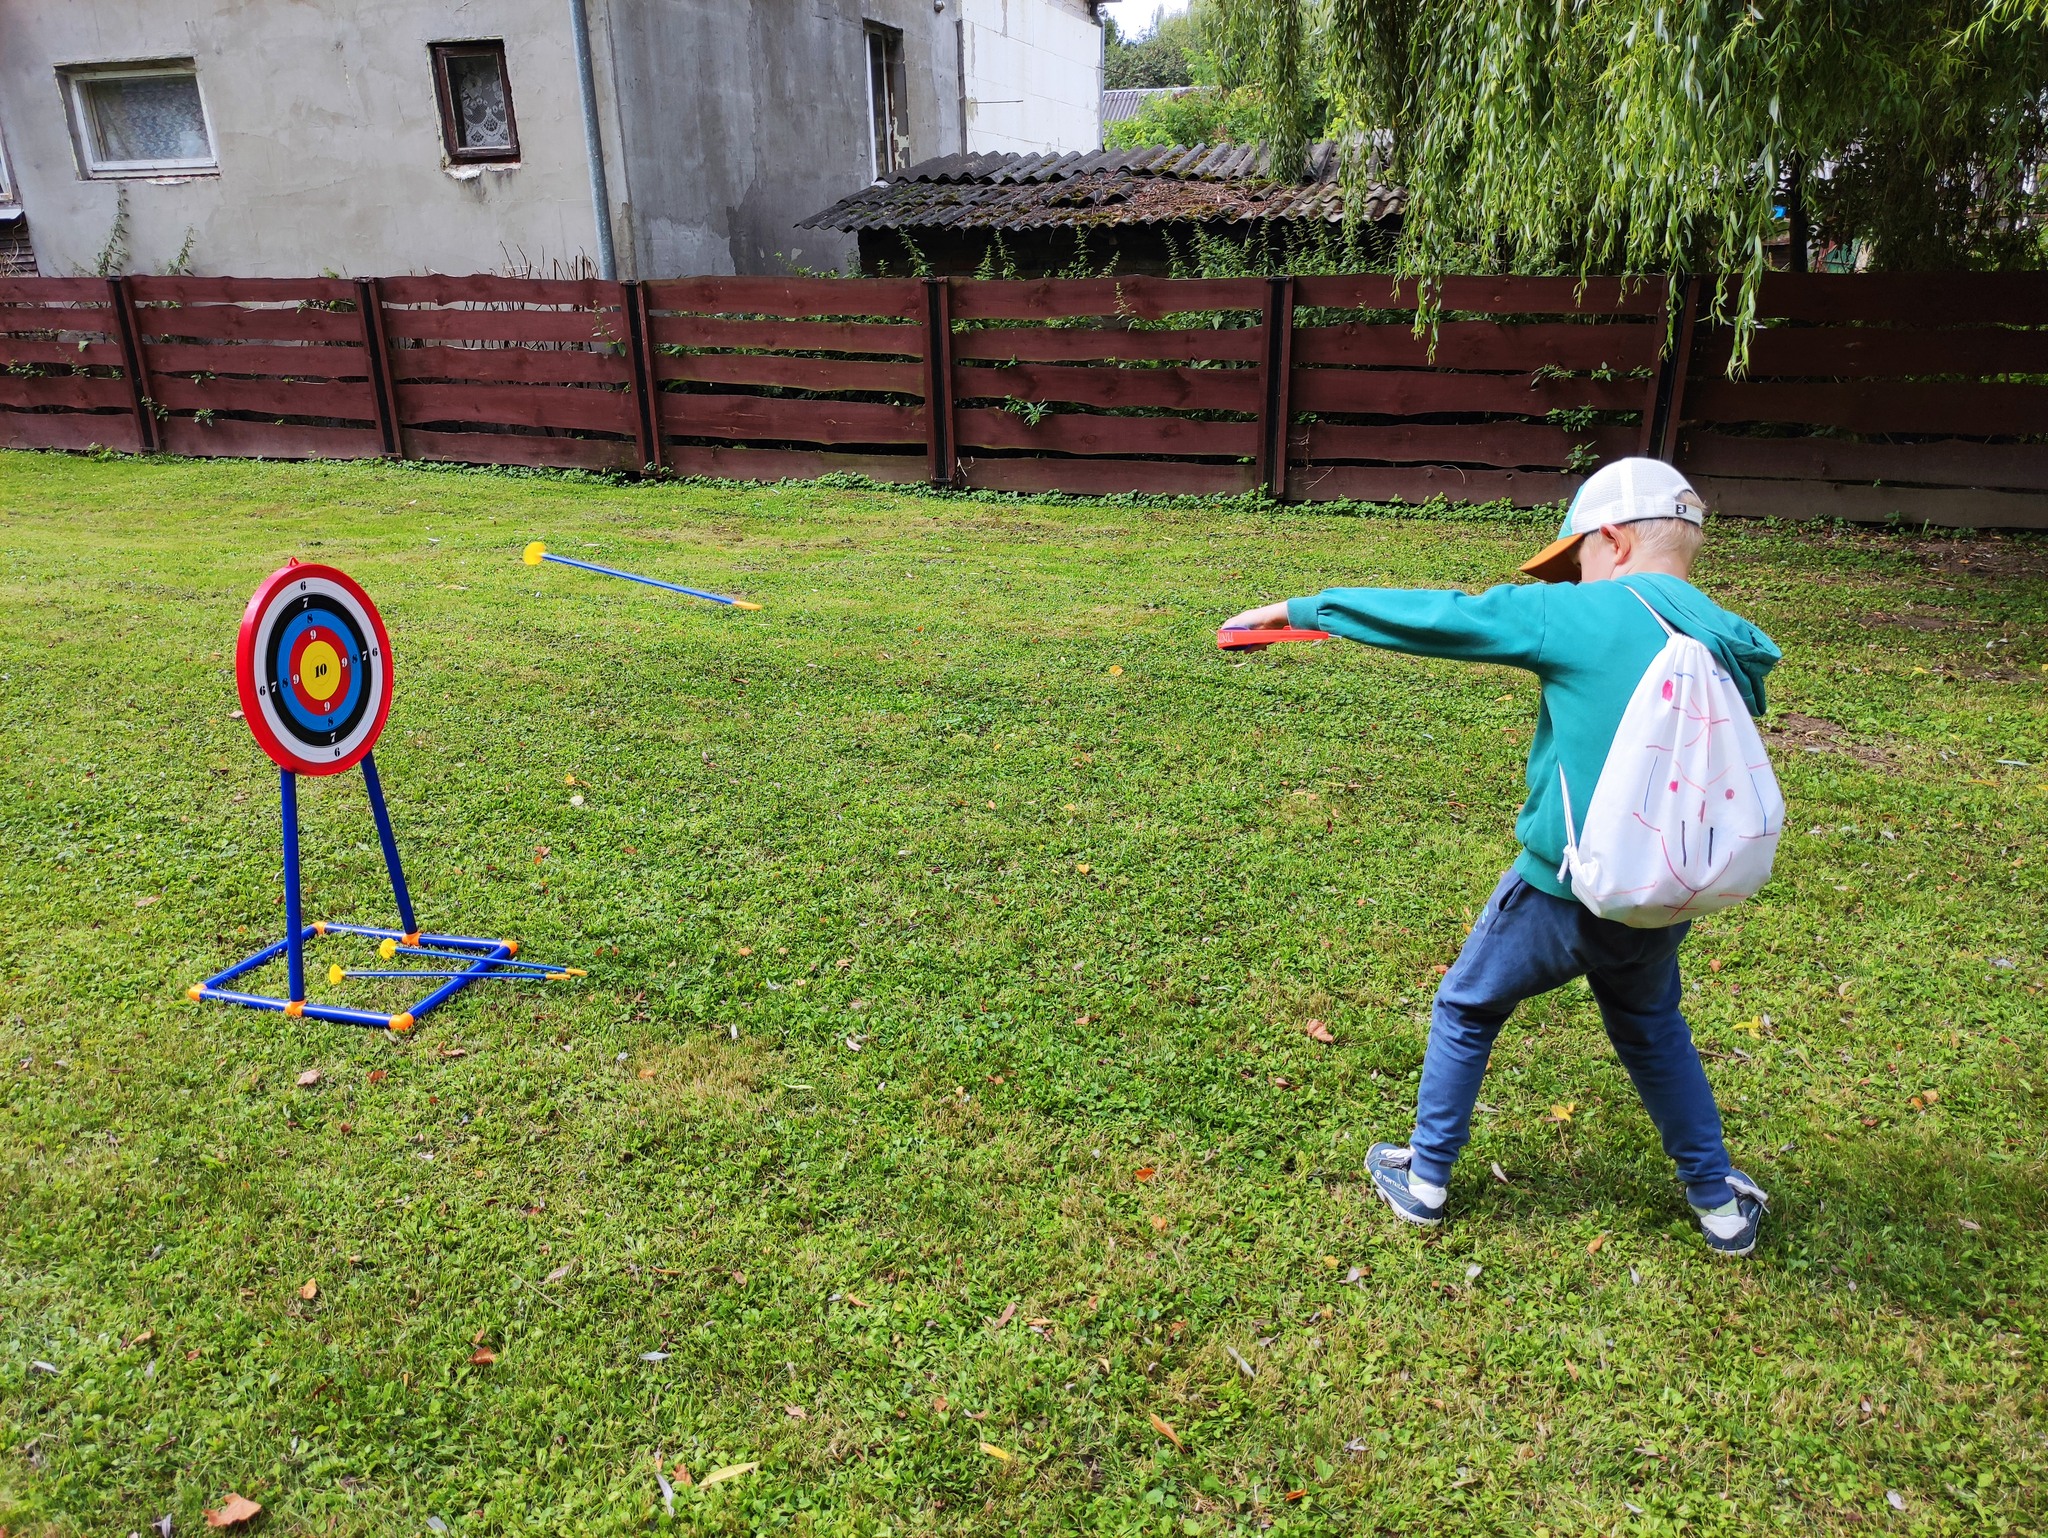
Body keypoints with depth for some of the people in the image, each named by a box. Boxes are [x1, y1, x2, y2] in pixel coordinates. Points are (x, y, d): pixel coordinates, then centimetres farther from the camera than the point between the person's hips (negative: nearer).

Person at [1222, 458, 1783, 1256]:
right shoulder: (1731, 642, 1)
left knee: (1466, 1010, 19)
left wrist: (1300, 609, -2)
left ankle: (1424, 1180, 31)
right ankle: (1720, 1202, 38)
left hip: (1563, 887, -5)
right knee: (1650, 1024, 31)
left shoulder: (1578, 616, -14)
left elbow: (1430, 616, -10)